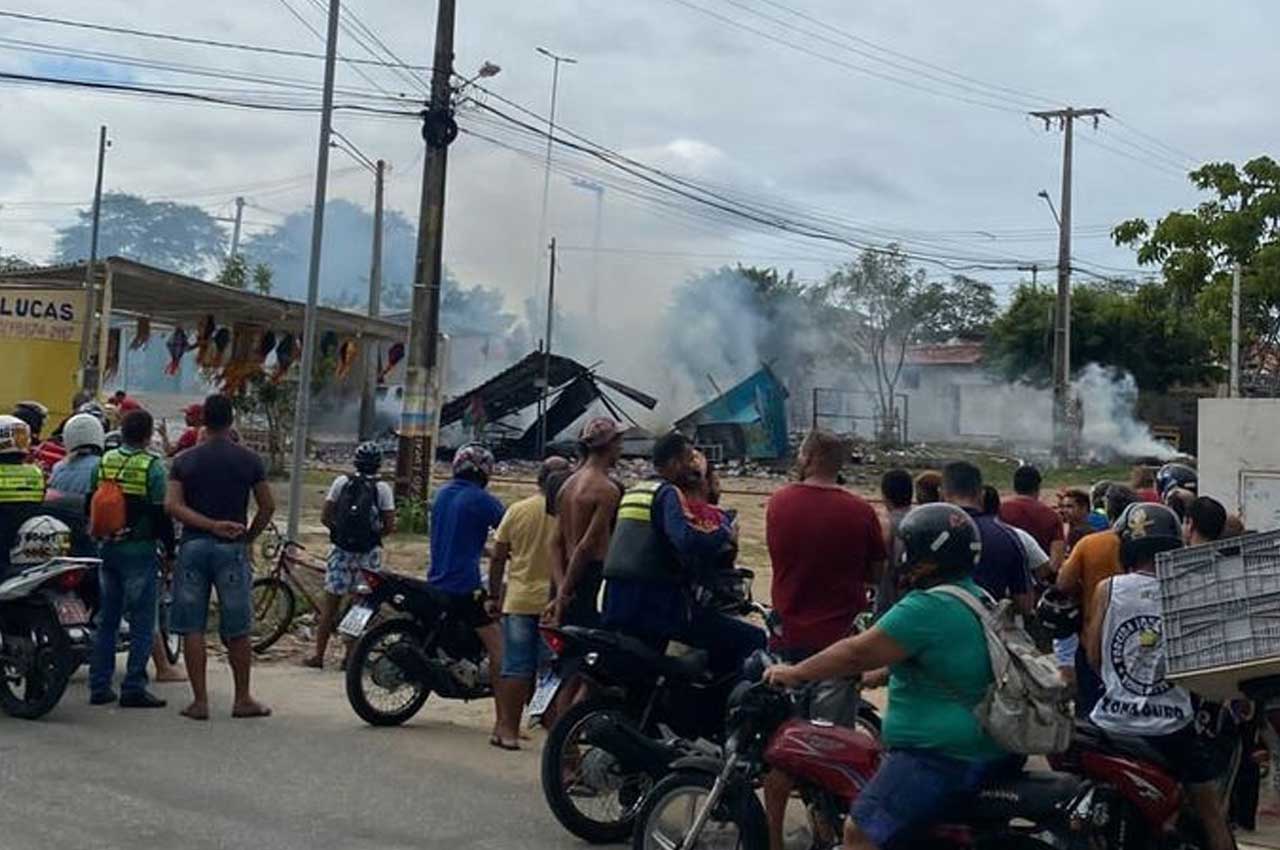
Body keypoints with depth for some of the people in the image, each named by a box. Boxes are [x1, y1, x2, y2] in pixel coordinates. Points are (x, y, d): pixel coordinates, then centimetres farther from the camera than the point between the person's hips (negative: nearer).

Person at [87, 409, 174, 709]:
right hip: (139, 550, -6)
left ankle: (99, 686, 16)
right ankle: (133, 688, -1)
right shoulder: (153, 466, -12)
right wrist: (169, 550, -3)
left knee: (106, 620, 13)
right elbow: (162, 513, -13)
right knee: (142, 623, 0)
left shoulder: (104, 462, 6)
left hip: (107, 548, 6)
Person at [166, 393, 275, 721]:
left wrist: (211, 525, -9)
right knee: (237, 630, 7)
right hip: (232, 548, -1)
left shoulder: (184, 460, 3)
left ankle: (200, 700, 6)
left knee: (192, 629, 6)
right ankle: (242, 699, 14)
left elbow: (173, 505, -7)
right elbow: (267, 506, -1)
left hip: (193, 546, 1)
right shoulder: (249, 460, 0)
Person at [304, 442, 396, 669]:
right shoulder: (383, 488, -3)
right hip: (369, 551, -1)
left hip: (341, 549, 1)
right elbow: (390, 526, -5)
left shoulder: (341, 482, 2)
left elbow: (325, 517, 2)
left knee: (330, 603, 7)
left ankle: (318, 656, 9)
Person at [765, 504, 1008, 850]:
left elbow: (858, 652, -17)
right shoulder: (977, 598, 12)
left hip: (939, 757, -11)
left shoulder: (927, 607, -20)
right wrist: (879, 673, 26)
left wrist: (795, 673, -7)